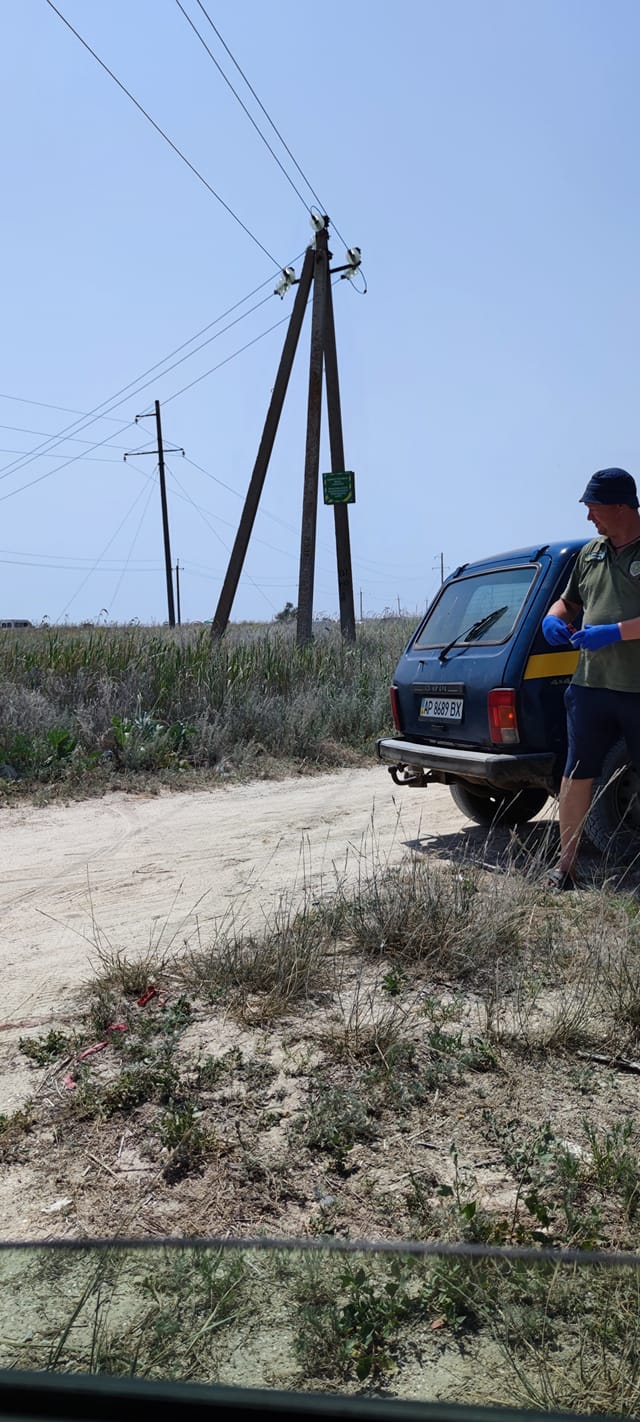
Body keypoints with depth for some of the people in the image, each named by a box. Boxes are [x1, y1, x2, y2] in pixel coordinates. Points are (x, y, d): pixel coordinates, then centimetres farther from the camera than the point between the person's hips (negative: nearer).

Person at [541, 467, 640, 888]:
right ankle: (566, 865, 14)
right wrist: (553, 618, 3)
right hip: (591, 684, 5)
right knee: (577, 774, 5)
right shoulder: (591, 552, 14)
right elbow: (568, 600, 25)